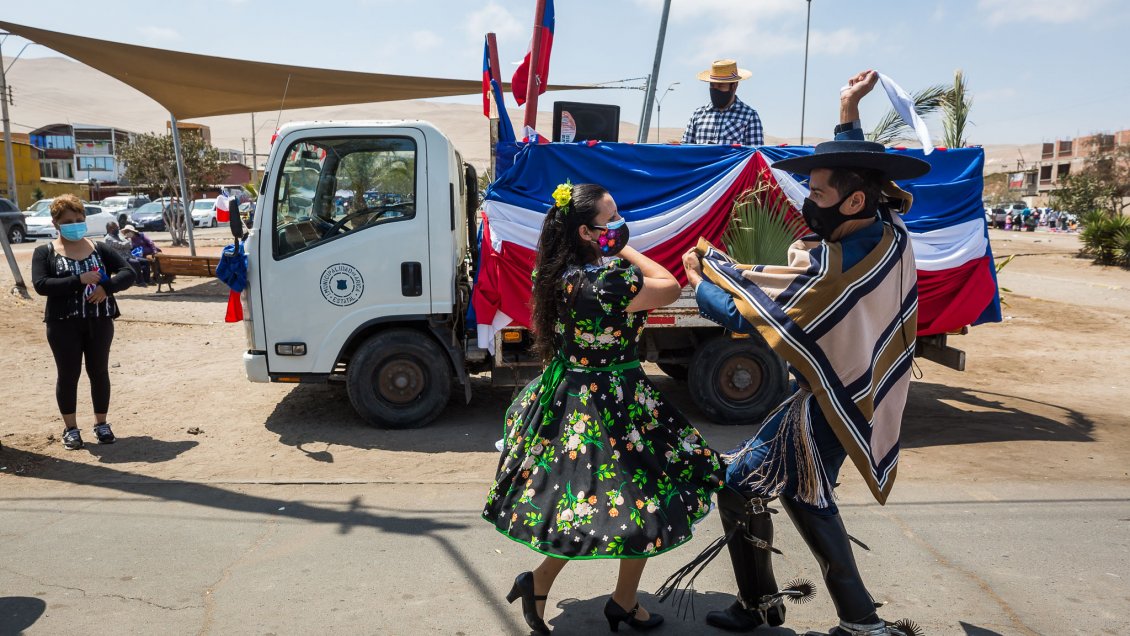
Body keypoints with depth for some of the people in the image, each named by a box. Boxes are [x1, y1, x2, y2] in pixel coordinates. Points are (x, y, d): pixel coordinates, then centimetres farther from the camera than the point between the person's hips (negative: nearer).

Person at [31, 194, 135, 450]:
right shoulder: (44, 252, 1)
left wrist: (106, 287, -18)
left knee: (99, 371, 8)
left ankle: (101, 423, 22)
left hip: (99, 321, 2)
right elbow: (41, 285, -13)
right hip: (63, 324, -2)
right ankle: (70, 428, 18)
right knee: (68, 374, 5)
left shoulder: (100, 249, 7)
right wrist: (79, 280, -21)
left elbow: (128, 273, 0)